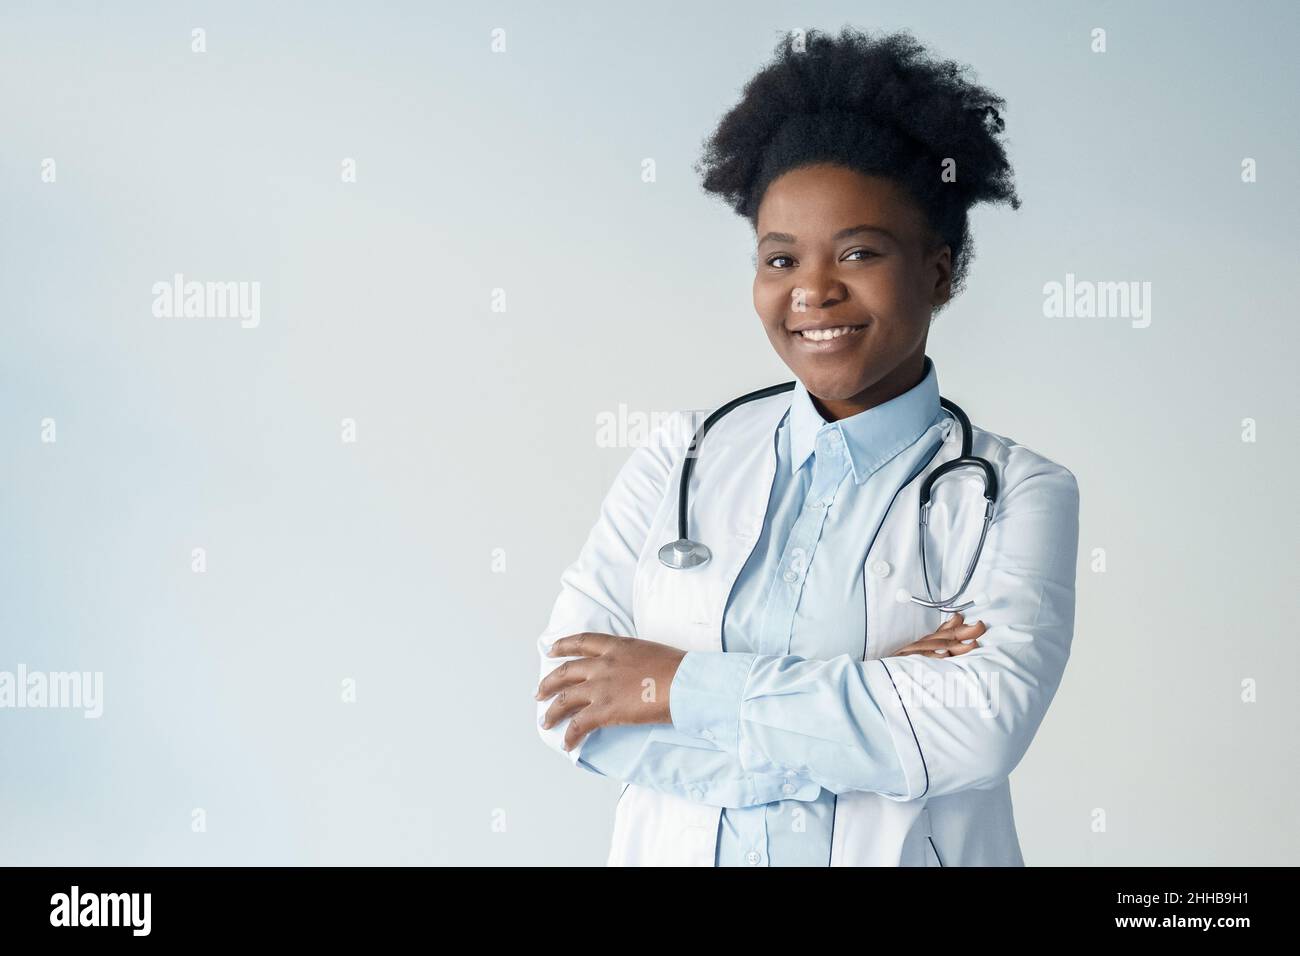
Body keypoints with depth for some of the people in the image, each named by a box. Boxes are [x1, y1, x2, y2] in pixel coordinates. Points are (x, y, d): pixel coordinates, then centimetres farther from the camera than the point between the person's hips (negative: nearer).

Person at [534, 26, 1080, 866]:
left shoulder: (1017, 492, -9)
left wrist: (683, 685, -21)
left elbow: (983, 726, -25)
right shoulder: (685, 456, -2)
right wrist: (856, 711, -20)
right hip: (676, 847, 2)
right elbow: (569, 702, -12)